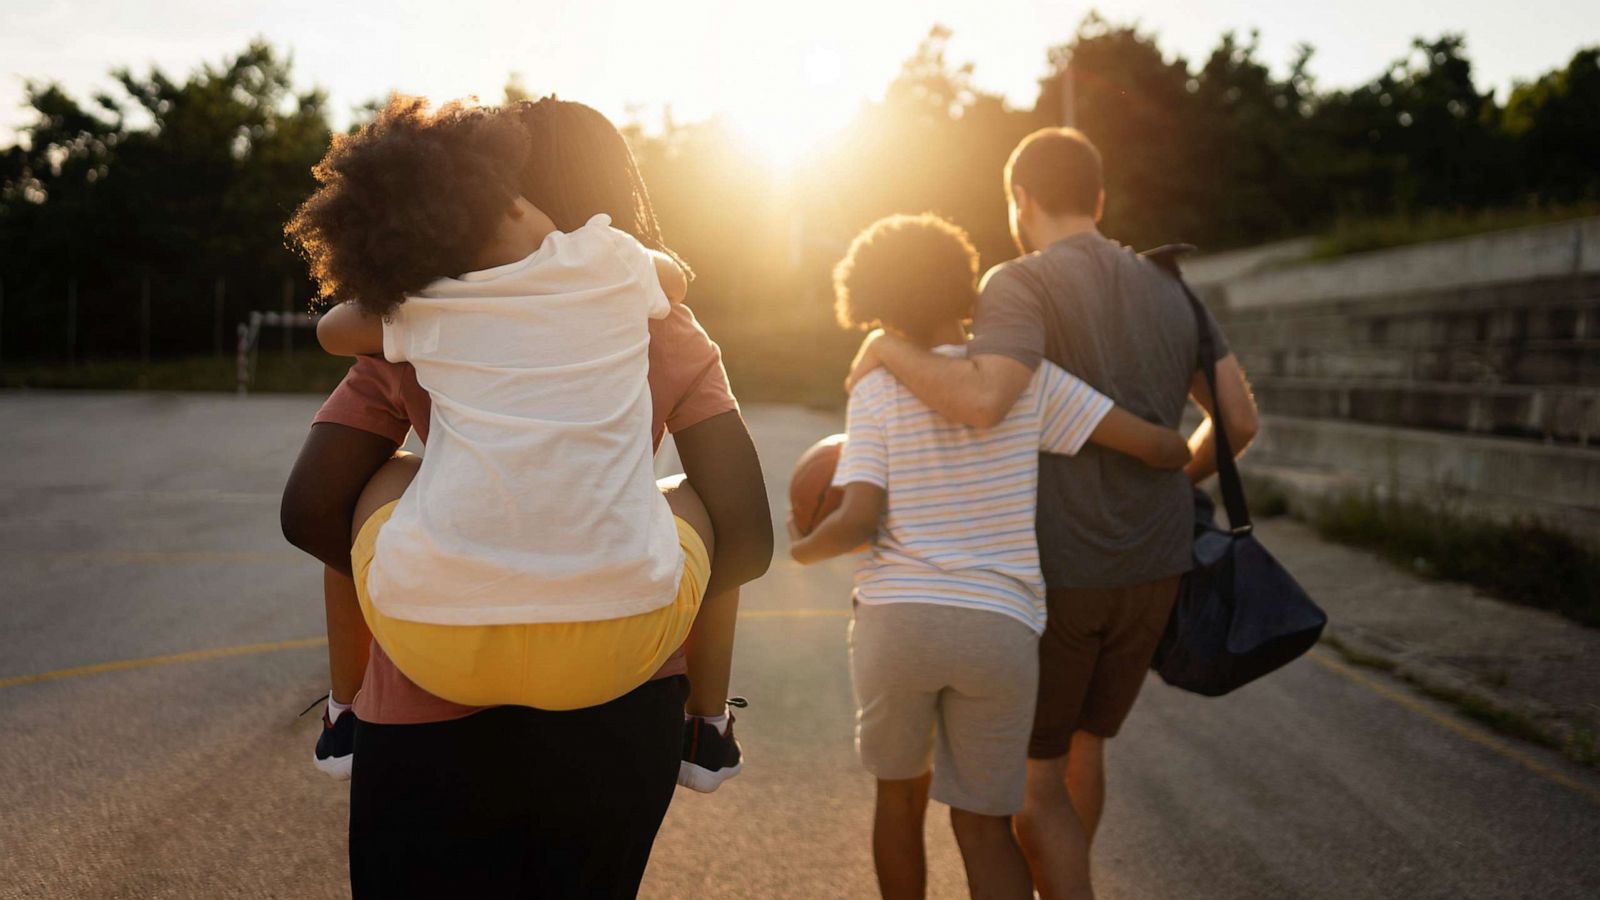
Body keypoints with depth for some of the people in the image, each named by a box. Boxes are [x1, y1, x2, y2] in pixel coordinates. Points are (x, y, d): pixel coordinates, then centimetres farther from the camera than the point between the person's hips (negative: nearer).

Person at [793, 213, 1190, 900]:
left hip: (895, 619, 0)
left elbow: (858, 520, -8)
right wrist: (1184, 458, 25)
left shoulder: (876, 391, 3)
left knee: (900, 792, 23)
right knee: (985, 825, 11)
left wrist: (803, 549, 13)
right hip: (999, 629, 0)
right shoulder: (1027, 376, 4)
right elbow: (1156, 445, 1)